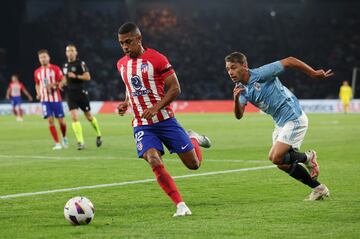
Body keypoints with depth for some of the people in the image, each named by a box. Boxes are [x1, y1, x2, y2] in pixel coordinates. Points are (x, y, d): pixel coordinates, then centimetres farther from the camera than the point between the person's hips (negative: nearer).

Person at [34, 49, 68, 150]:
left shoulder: (55, 69, -3)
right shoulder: (37, 72, 8)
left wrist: (53, 85, -22)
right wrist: (38, 93, 3)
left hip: (56, 99, -2)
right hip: (45, 100, 2)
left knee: (61, 120, 2)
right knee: (50, 120, -9)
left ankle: (64, 138, 30)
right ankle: (57, 143, -5)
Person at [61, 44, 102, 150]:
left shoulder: (80, 63, -7)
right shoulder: (65, 66, 12)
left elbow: (87, 77, -14)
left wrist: (76, 76, -22)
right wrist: (62, 83, 5)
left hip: (81, 93, -4)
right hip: (70, 95, 4)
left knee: (89, 116, 8)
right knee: (74, 117, -11)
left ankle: (98, 135, 31)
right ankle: (80, 142, -12)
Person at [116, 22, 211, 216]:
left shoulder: (157, 59, -10)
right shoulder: (121, 64, 8)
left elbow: (175, 88, -10)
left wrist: (156, 107, -22)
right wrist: (125, 103, 5)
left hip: (165, 120, -3)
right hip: (141, 125, 3)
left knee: (194, 164, 2)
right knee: (154, 162, -22)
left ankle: (194, 139, 38)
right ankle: (180, 206, -17)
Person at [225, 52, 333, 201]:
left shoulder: (261, 74, -18)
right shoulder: (241, 88, 4)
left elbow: (289, 61, -15)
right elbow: (239, 115, -6)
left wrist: (314, 74, -11)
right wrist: (236, 98, -26)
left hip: (294, 119, -9)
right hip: (280, 123, 9)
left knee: (276, 158, -17)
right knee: (283, 164, 9)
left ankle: (307, 158, 8)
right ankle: (319, 189, 20)